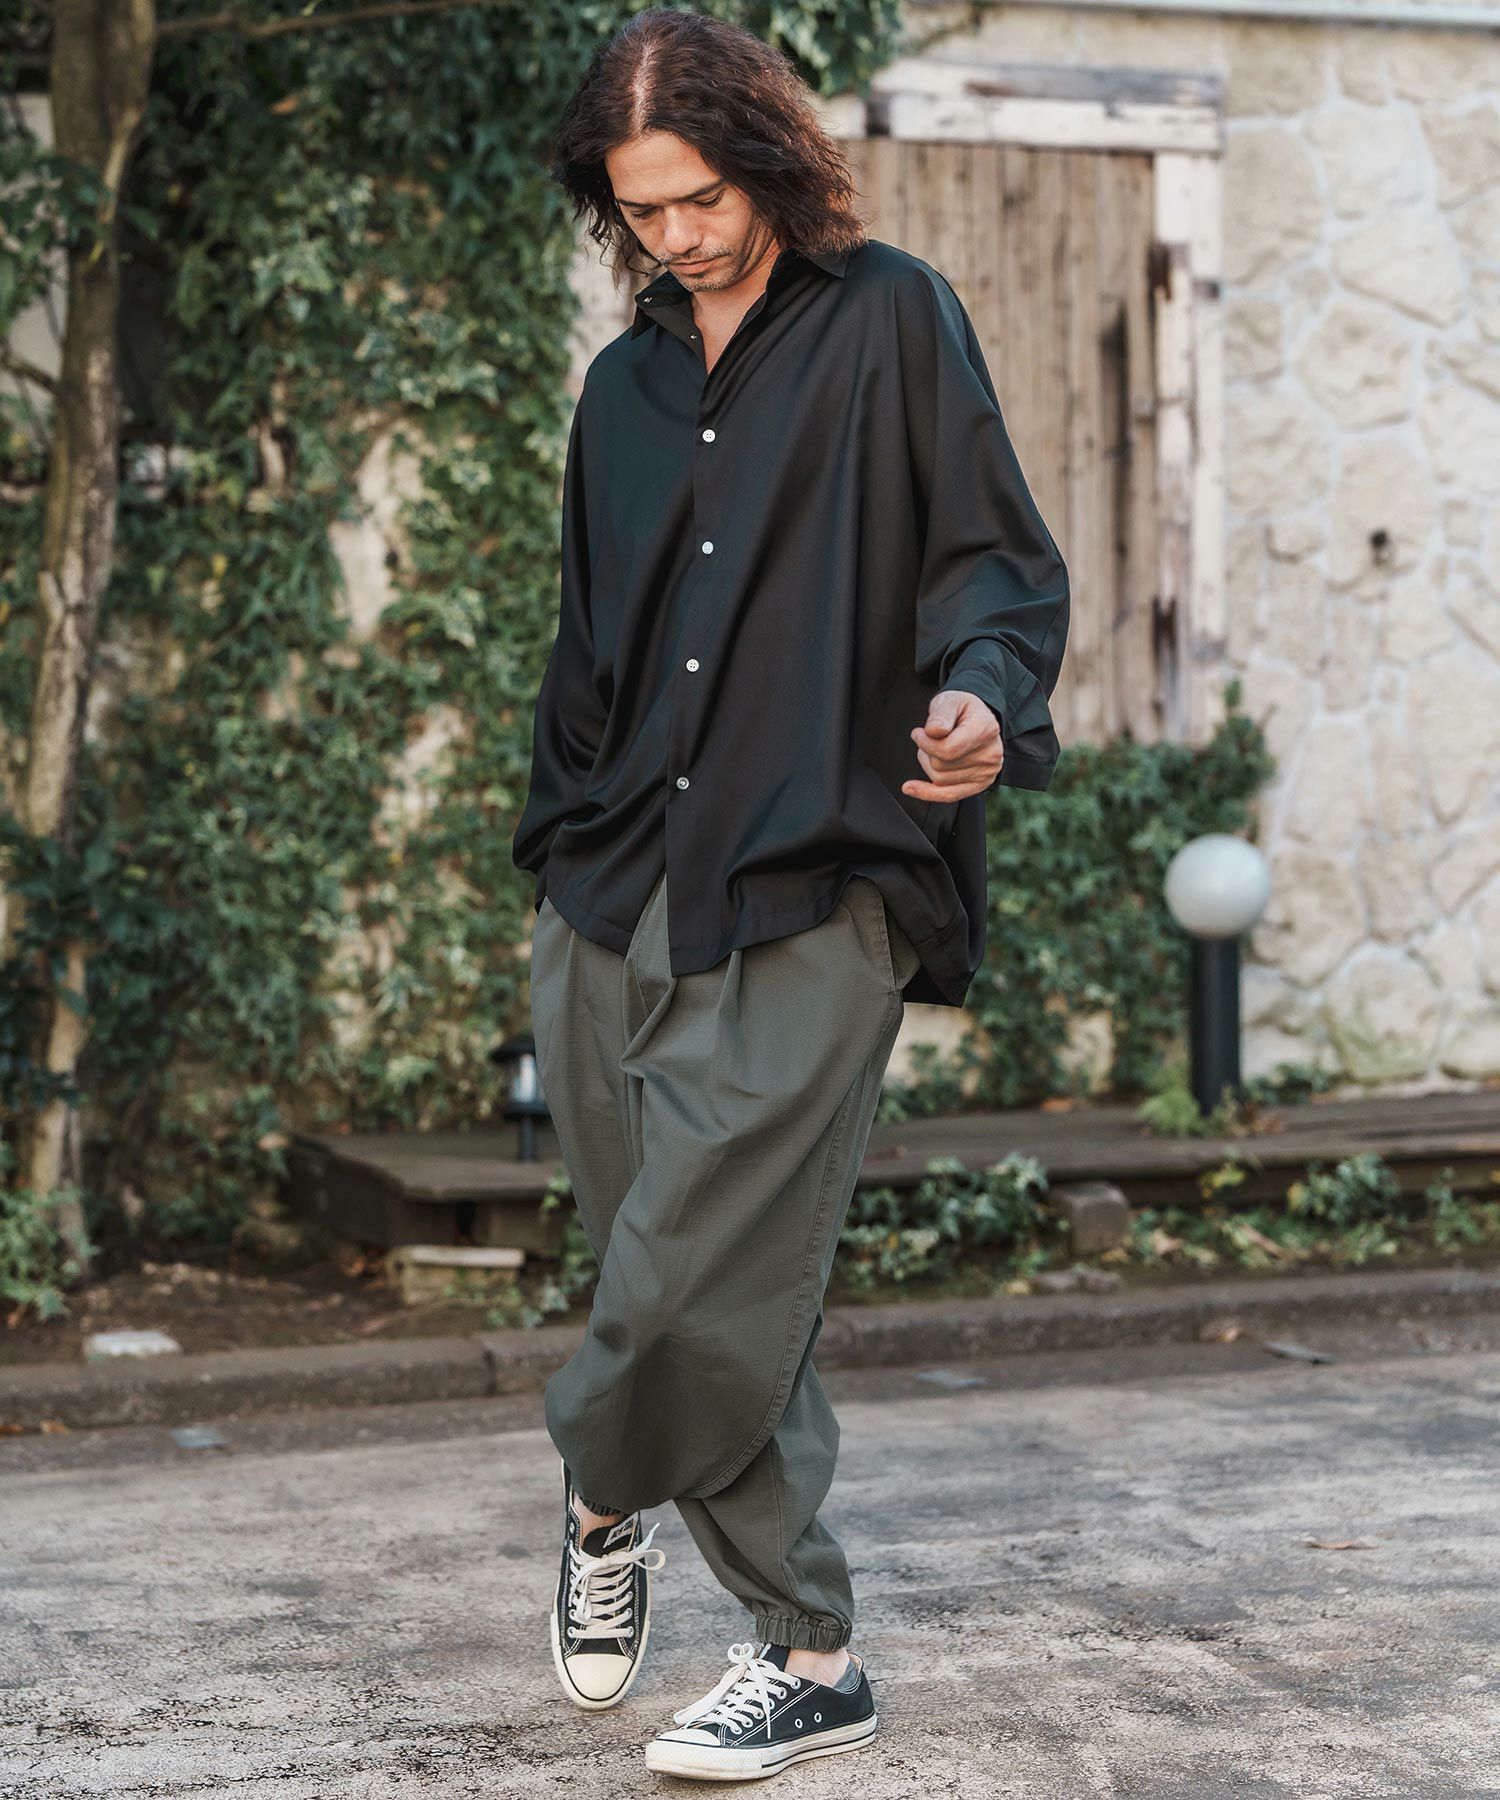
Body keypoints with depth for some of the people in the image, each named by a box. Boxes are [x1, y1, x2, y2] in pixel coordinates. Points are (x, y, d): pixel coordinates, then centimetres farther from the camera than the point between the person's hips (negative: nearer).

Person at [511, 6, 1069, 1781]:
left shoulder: (887, 320, 4)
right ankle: (807, 1651, 20)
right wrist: (558, 870, 22)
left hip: (812, 900, -5)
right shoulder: (625, 387, 20)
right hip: (617, 902, 5)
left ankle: (603, 1500, 12)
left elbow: (994, 555, 0)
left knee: (697, 1281, -13)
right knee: (726, 1298, 5)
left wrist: (983, 699, -21)